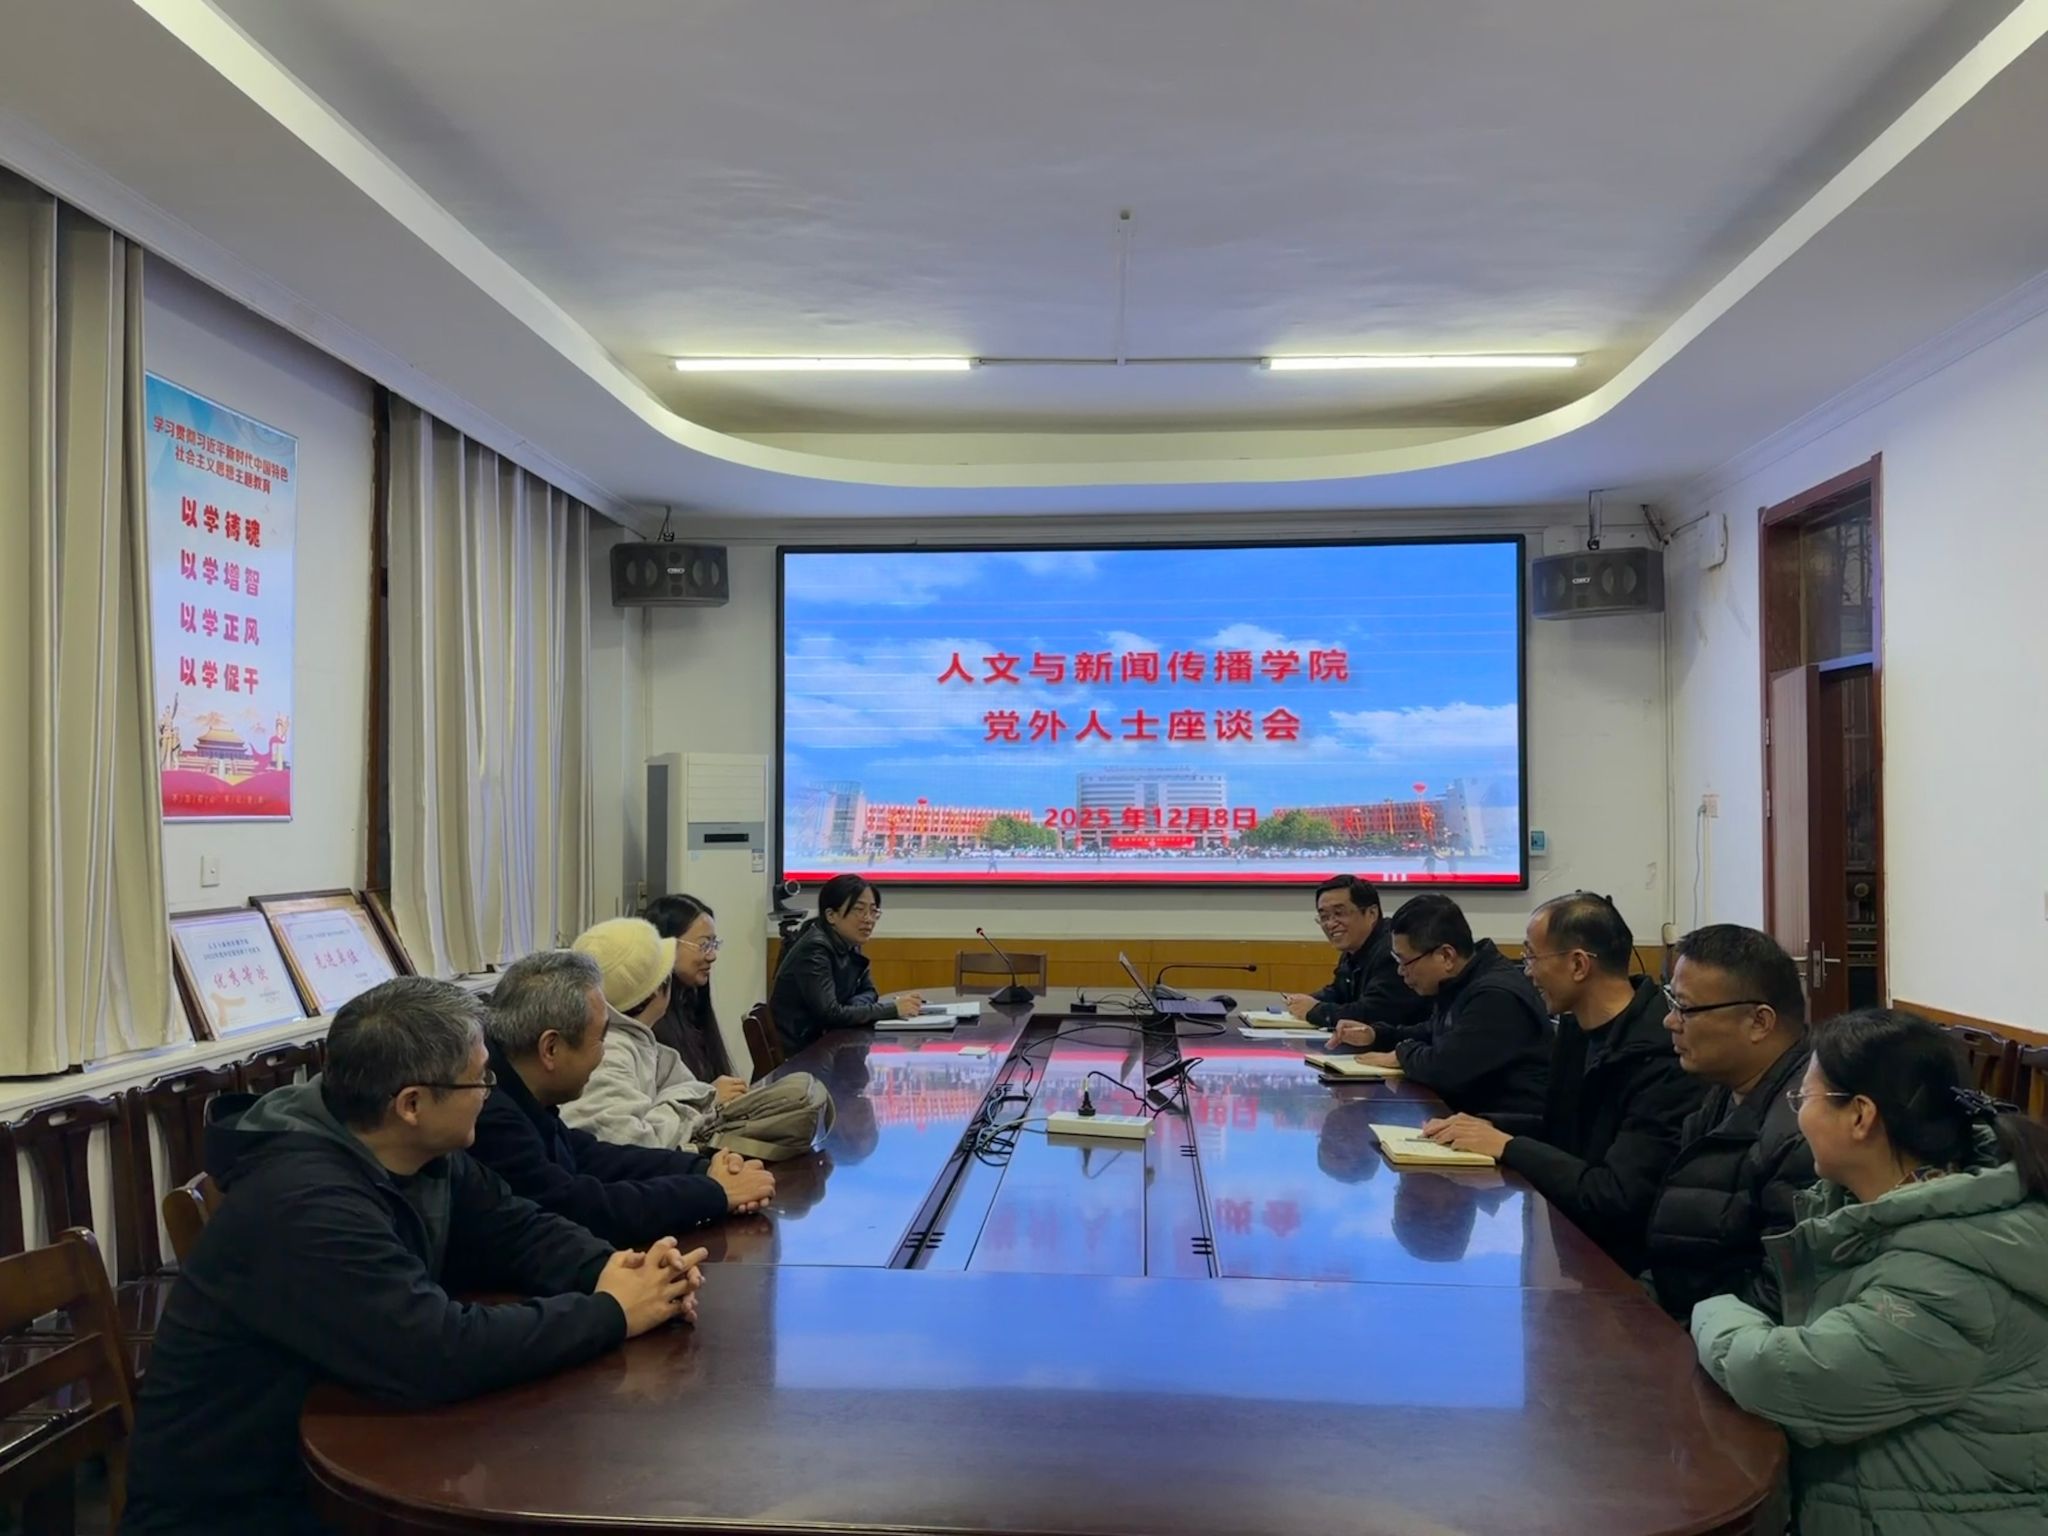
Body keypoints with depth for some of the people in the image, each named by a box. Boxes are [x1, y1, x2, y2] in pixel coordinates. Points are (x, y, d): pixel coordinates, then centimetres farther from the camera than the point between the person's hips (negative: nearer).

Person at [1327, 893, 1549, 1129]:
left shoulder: (1497, 995, -24)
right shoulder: (1460, 982, 8)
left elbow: (1443, 1068, -29)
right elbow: (1432, 1034, 25)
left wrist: (1403, 1053, -8)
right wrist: (1375, 1035, 9)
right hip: (1475, 1114, 9)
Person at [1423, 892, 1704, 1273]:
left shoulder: (1661, 1056, -23)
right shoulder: (1576, 1027, 6)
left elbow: (1619, 1199, -26)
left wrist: (1507, 1147, -18)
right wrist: (1489, 1129, -1)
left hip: (1622, 1262, -7)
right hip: (1568, 1231, 8)